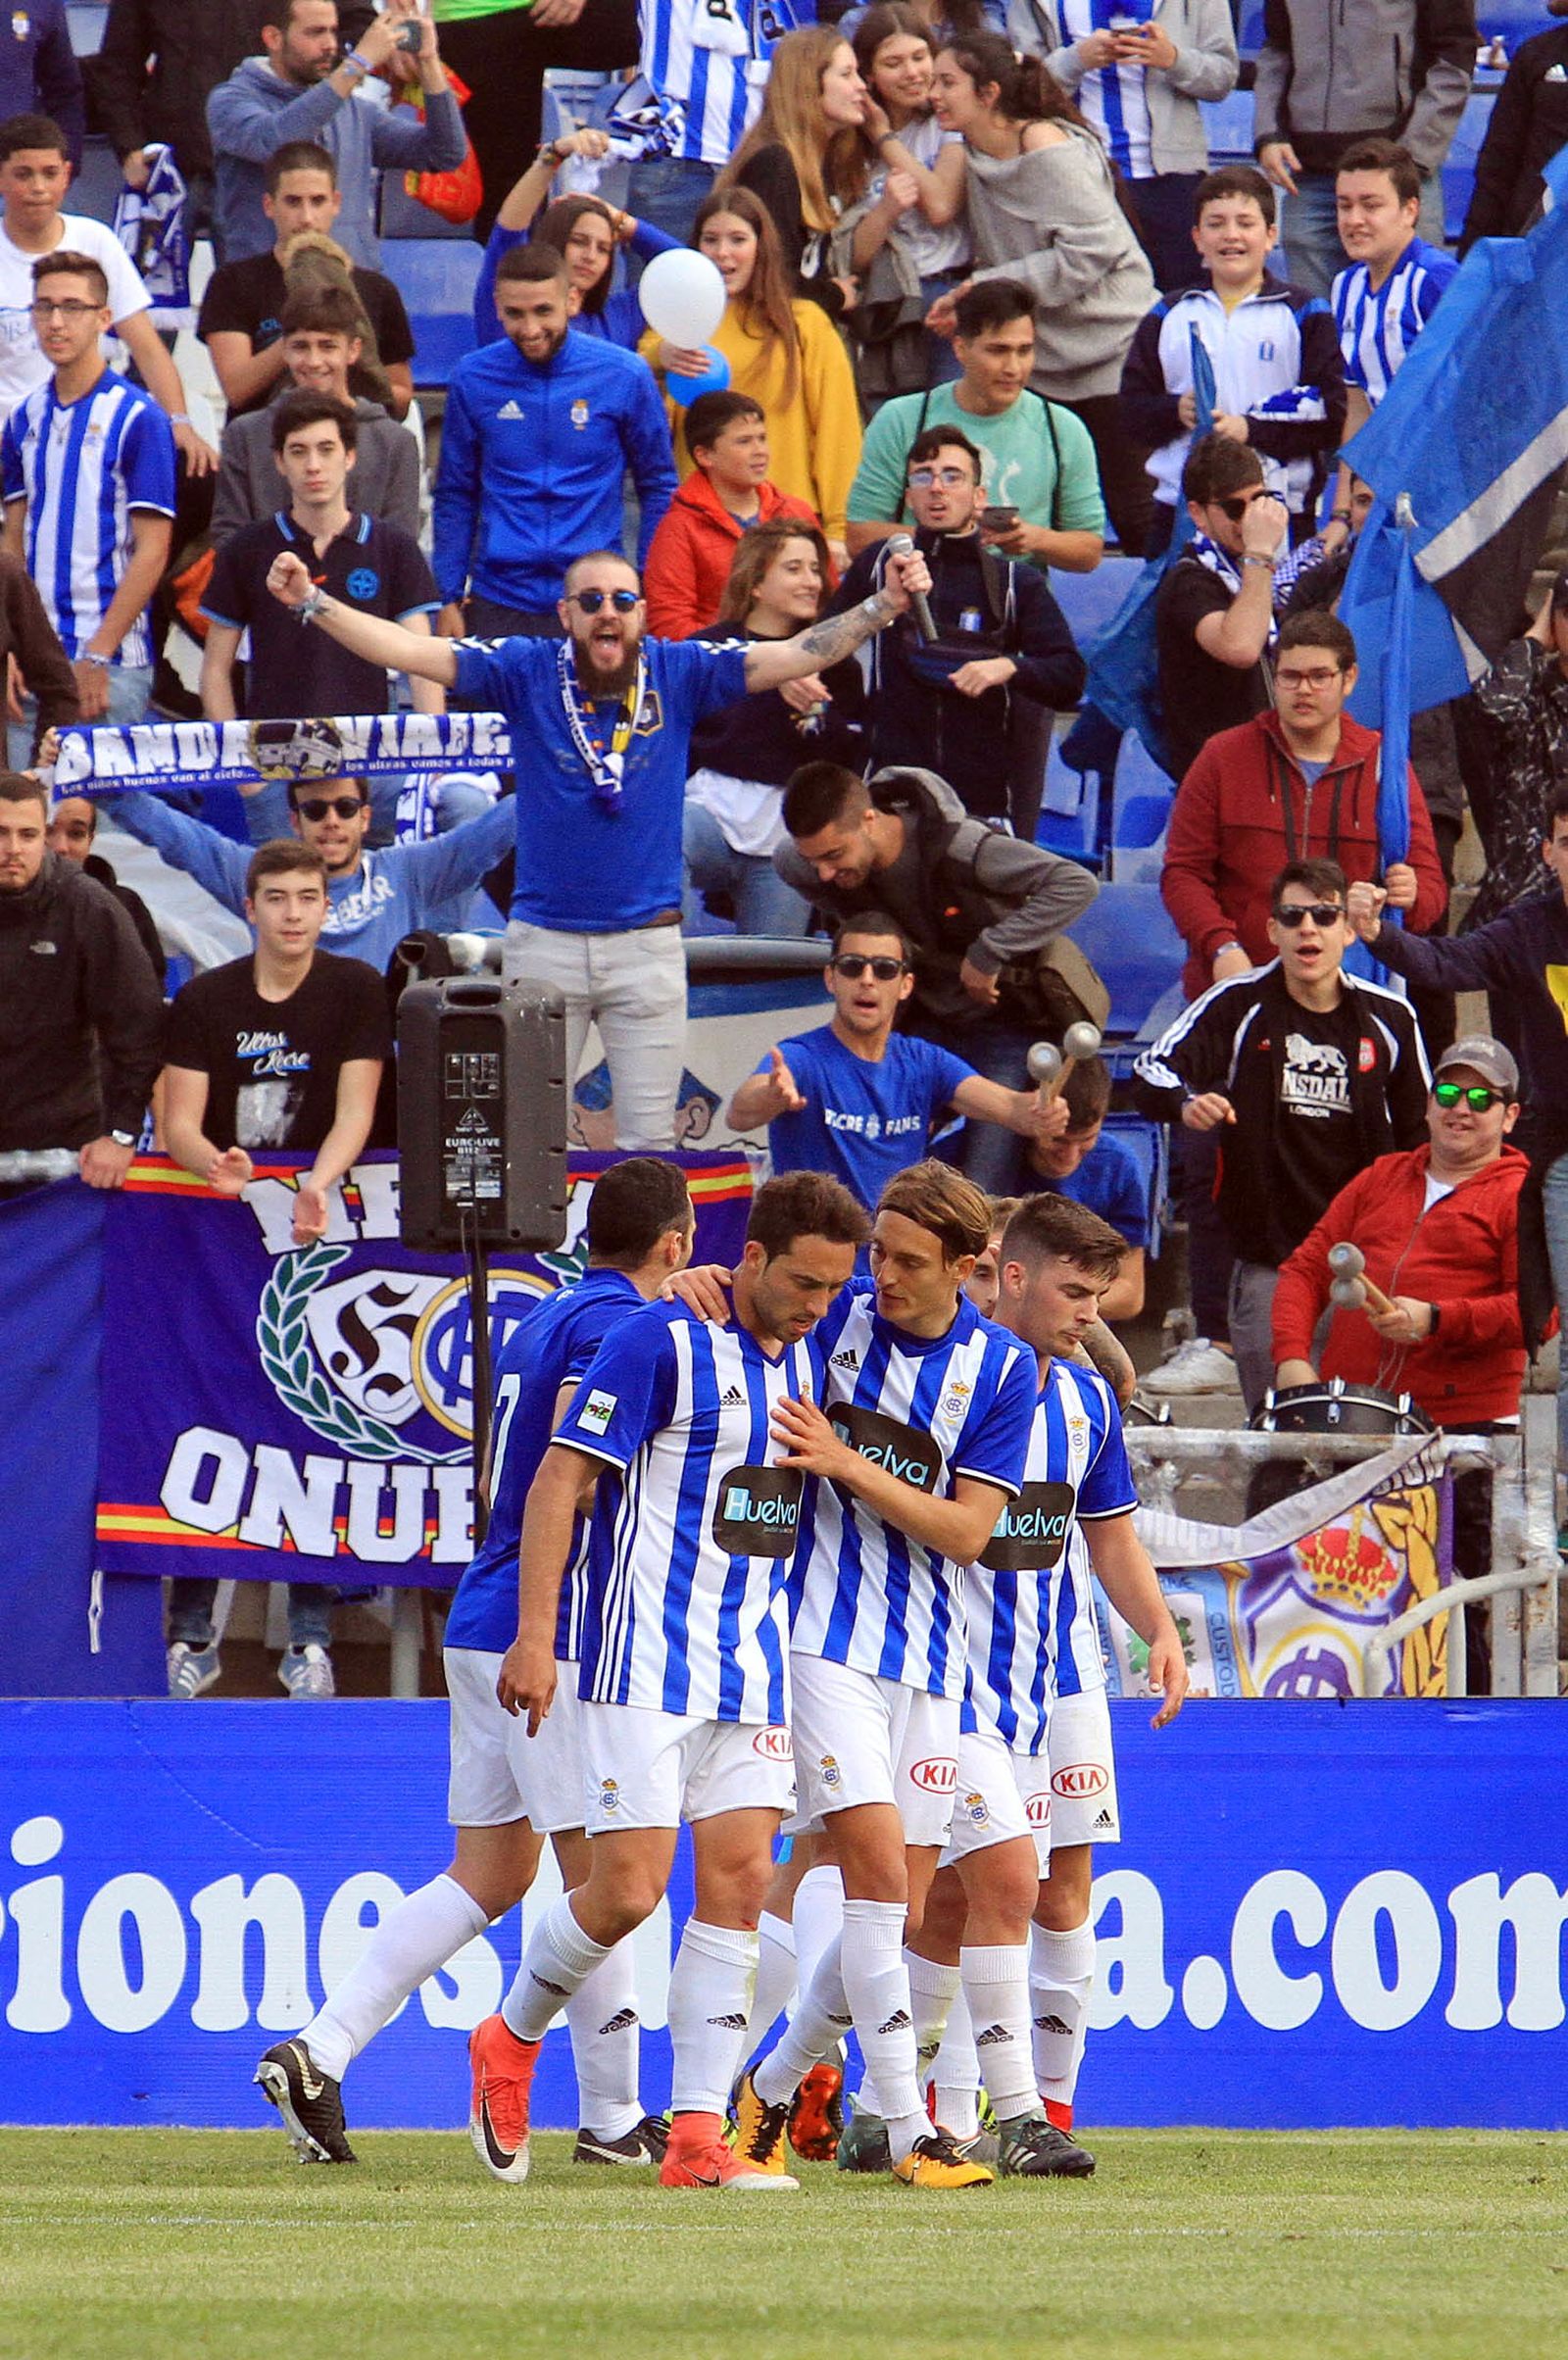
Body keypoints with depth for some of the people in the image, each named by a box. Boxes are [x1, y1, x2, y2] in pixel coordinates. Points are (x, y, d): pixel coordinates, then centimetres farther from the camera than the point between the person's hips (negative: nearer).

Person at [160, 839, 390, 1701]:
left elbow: (354, 1109, -8)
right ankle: (192, 1633, 4)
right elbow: (178, 1123, -2)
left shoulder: (354, 992, 1)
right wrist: (213, 1163, -25)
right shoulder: (205, 1000, 3)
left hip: (318, 1225, -1)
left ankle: (310, 1637, 2)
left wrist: (318, 1185, -27)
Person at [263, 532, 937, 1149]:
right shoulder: (526, 672, -1)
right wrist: (311, 603, -15)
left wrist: (885, 607, -16)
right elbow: (408, 651, -5)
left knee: (649, 1140, 3)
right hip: (545, 940, 0)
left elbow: (798, 655, -4)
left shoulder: (678, 673, 0)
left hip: (648, 943, 0)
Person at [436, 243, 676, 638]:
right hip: (499, 602, 1)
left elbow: (658, 487, 7)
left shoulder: (624, 376, -3)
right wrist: (448, 598, 6)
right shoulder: (473, 378, 1)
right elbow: (455, 496, 10)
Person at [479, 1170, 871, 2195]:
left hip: (755, 1674, 7)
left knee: (739, 1885, -2)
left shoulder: (808, 1357, 11)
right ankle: (511, 2041, 18)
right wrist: (535, 1634, -17)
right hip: (648, 1671, -7)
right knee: (627, 1890, -9)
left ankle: (698, 2134, -1)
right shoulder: (660, 1342, -11)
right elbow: (562, 1477, -12)